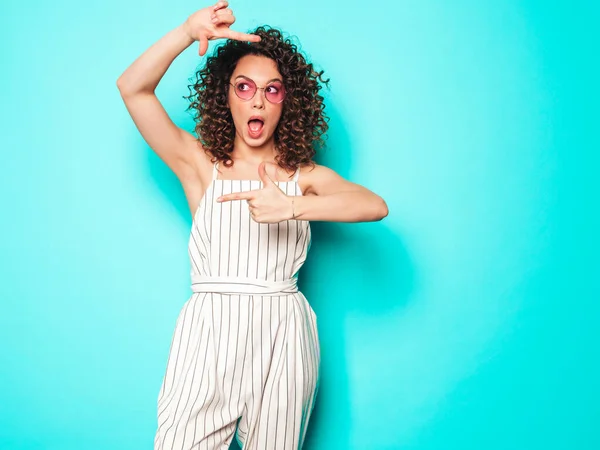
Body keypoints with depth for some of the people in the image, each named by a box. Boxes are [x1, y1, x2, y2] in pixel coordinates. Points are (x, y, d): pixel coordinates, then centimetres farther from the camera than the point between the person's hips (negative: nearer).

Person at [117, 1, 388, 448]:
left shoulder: (306, 176, 8)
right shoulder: (200, 164, 6)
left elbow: (375, 206, -10)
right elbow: (133, 88, -3)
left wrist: (291, 206, -23)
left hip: (281, 337, 1)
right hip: (209, 330, -1)